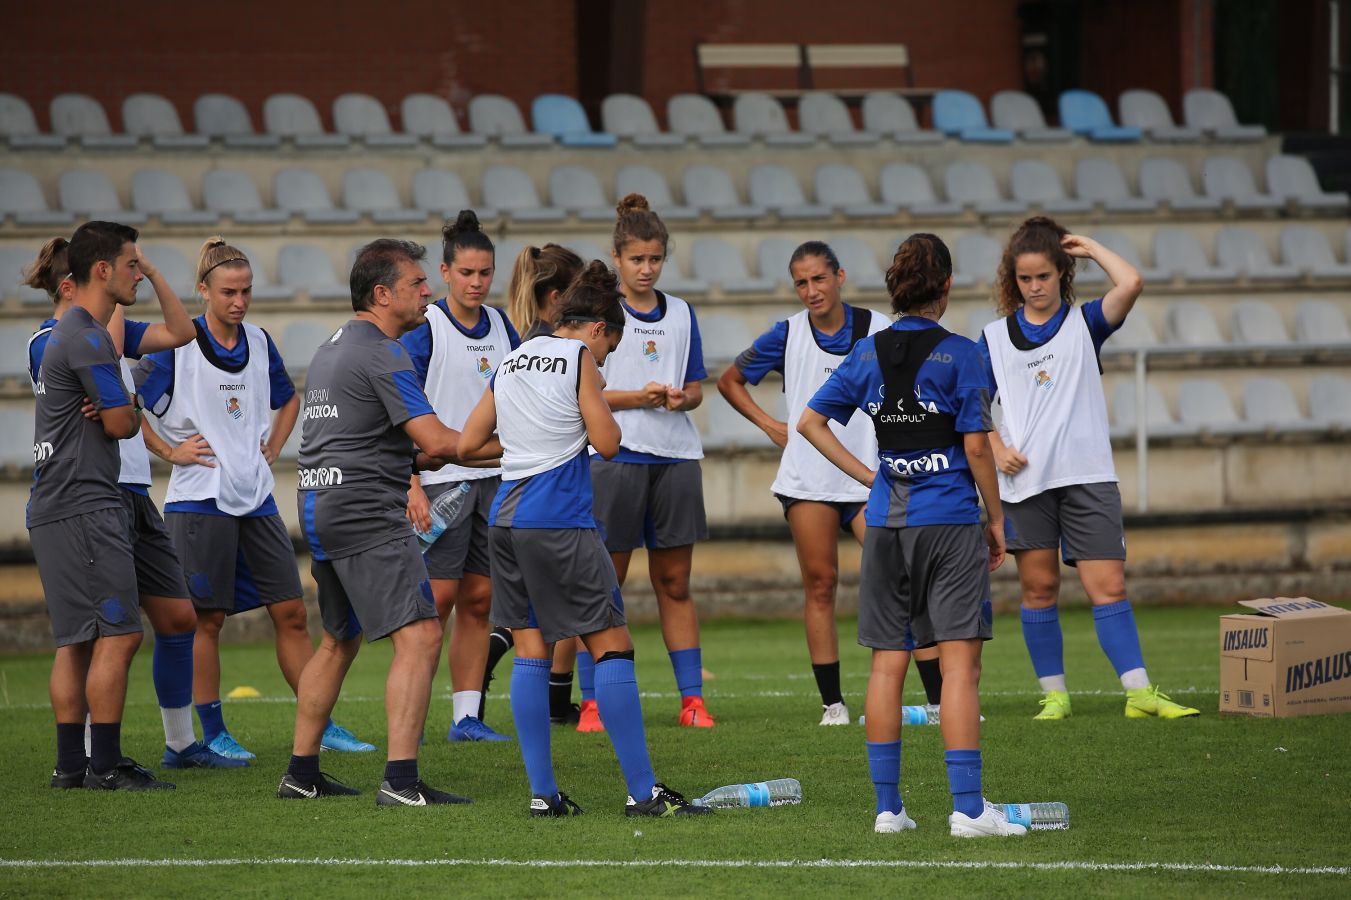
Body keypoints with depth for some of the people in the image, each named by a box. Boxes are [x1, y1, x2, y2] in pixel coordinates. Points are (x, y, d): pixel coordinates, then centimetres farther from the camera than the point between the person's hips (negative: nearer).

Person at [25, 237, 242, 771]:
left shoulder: (103, 330, 16)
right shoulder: (47, 342, -8)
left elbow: (180, 333, 13)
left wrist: (150, 273, 4)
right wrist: (113, 308, -19)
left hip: (133, 495, 9)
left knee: (178, 616, 10)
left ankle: (181, 743, 20)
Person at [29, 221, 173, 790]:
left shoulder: (69, 334, 20)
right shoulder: (87, 340, -15)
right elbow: (122, 424, -12)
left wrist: (118, 407, 0)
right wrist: (129, 409, 12)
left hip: (56, 506, 11)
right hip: (85, 508, -11)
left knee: (78, 640, 11)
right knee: (118, 635, -10)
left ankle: (70, 763, 12)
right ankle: (105, 765, -10)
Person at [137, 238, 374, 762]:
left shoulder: (259, 342, 9)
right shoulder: (178, 345, -8)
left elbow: (287, 400, 27)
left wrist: (272, 449, 14)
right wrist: (170, 451, -10)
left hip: (256, 497, 5)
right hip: (200, 499, -5)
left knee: (291, 612, 4)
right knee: (207, 619, -1)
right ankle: (212, 733, 7)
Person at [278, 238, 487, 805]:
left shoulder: (331, 349, 19)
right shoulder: (383, 355, -12)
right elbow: (436, 441, -18)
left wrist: (413, 458, 17)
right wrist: (507, 448, -7)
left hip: (320, 508, 10)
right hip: (366, 512, -10)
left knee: (338, 641, 20)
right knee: (420, 636, -13)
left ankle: (301, 774, 24)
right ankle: (401, 781, -21)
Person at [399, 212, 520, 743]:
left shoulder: (500, 326, 10)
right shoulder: (423, 329, -8)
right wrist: (412, 488, -17)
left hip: (495, 478, 6)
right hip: (442, 477, -6)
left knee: (479, 599, 5)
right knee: (439, 596, -8)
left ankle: (467, 716, 9)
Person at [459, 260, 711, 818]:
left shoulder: (512, 361, 17)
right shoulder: (579, 358, -3)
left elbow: (468, 443, 18)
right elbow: (607, 442, -7)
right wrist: (598, 397, 11)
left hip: (506, 517, 7)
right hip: (560, 520, -7)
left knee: (531, 652, 9)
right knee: (612, 647, -3)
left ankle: (543, 793, 5)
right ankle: (642, 792, -6)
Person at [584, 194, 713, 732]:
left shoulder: (680, 314, 12)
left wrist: (681, 397, -6)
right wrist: (638, 397, -17)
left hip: (675, 456, 4)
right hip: (614, 459, -4)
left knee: (675, 583, 7)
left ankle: (692, 699, 10)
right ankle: (591, 703, 2)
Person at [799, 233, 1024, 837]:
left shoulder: (869, 353, 5)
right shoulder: (958, 355, -8)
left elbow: (811, 422, 9)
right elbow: (976, 447, -10)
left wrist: (867, 476, 11)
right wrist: (997, 520, 1)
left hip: (887, 522, 5)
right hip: (949, 519, -5)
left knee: (888, 663, 9)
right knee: (960, 663, -6)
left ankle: (887, 805, 10)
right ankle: (967, 808, -11)